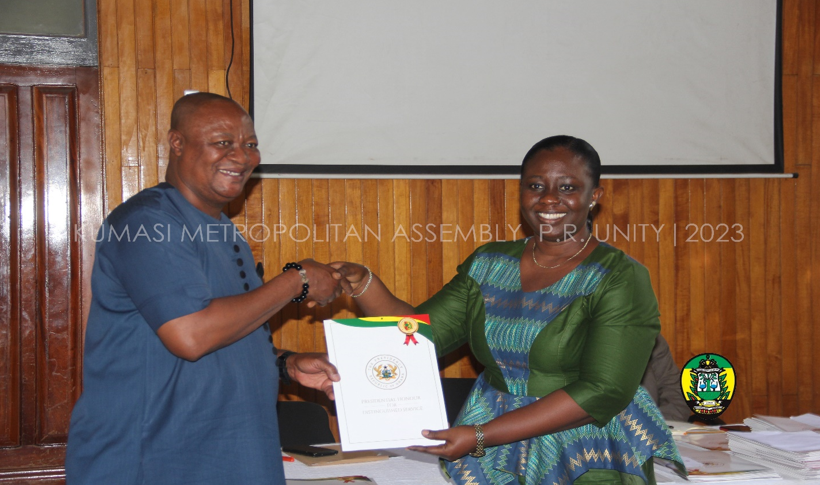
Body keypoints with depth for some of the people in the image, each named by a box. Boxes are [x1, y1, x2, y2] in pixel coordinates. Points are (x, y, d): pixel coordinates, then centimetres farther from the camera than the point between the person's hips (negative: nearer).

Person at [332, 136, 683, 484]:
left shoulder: (621, 279, -8)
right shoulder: (489, 264, 9)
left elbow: (602, 393, -16)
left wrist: (480, 436, -19)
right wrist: (362, 283, -11)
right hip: (492, 456, 4)